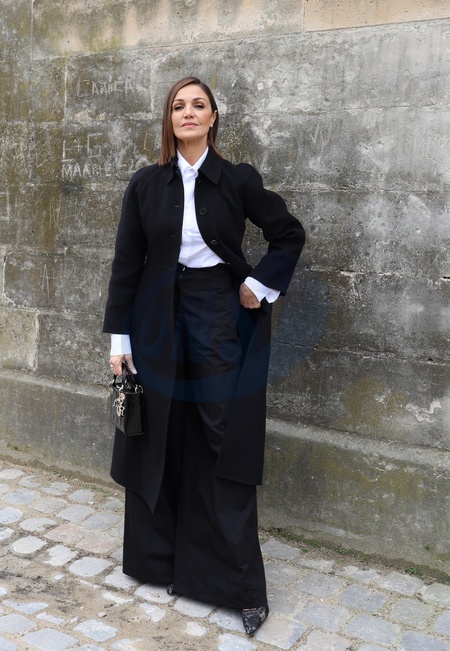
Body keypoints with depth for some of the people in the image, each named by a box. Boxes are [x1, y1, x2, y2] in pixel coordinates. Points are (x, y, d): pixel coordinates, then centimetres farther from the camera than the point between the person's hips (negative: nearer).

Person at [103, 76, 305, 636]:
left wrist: (259, 284, -4)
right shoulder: (146, 184, 3)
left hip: (223, 323, -2)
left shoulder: (237, 180, -1)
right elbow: (126, 263, 3)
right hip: (160, 324, 2)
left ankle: (240, 585, 12)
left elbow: (290, 233, 7)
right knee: (159, 444, 9)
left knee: (224, 451, 1)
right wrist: (119, 336, -1)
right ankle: (159, 559, 27)